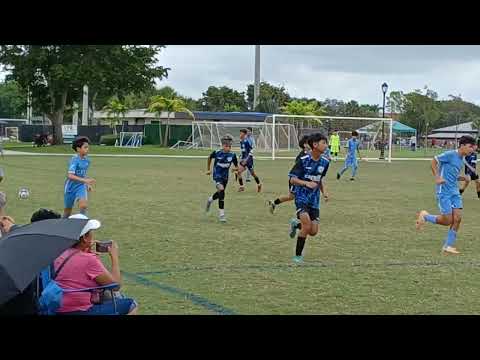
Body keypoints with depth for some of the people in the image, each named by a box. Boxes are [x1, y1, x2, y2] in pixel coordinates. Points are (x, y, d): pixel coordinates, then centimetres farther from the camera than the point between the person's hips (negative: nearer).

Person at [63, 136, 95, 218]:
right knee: (68, 210, 10)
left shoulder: (87, 160, -3)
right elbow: (70, 175, -34)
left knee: (84, 206, -20)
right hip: (71, 186, -4)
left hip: (81, 186, 4)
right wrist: (84, 180, -41)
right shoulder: (74, 160, -22)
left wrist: (88, 184, 5)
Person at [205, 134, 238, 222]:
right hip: (217, 176, -4)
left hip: (225, 176, 4)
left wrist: (236, 168, -23)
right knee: (221, 191, -22)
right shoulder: (217, 153, -13)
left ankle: (210, 200, 55)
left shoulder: (232, 155, -8)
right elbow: (209, 158, 8)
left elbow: (236, 166, 1)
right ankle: (222, 214, -17)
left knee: (220, 193, 19)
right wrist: (208, 169, 11)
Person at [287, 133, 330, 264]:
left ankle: (296, 224, 32)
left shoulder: (325, 162, 3)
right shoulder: (303, 160, -14)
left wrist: (323, 191, 5)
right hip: (301, 197, -5)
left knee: (313, 231, 0)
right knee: (307, 226, -20)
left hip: (314, 199, 6)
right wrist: (307, 183, -28)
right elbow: (292, 179, -12)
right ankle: (298, 255, -3)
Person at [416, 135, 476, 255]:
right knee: (447, 221, -6)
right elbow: (434, 161, -8)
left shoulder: (461, 159, 13)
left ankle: (448, 246, 9)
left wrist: (462, 178, 4)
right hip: (444, 192, -8)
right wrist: (437, 178, -16)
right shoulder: (450, 154, -13)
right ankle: (425, 216, 18)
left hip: (455, 192, 8)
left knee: (457, 219, -1)